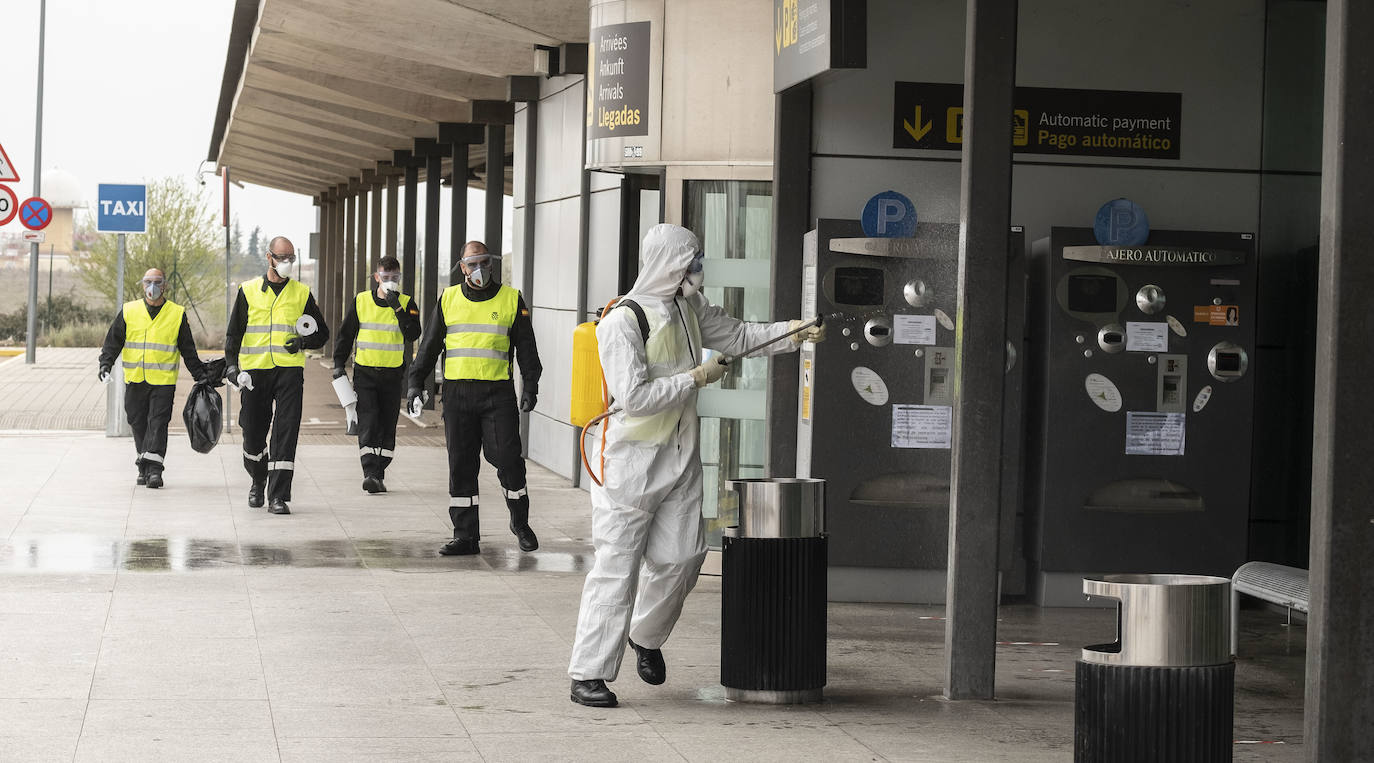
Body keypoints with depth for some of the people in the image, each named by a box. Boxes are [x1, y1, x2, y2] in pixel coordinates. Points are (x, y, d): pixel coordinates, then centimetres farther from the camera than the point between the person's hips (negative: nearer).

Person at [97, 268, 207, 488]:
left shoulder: (177, 314, 5)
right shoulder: (128, 311, 7)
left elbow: (188, 350, 10)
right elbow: (113, 341, 9)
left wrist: (201, 376, 8)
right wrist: (105, 364, -5)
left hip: (163, 381, -2)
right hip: (135, 380, 2)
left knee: (158, 423, -10)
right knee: (139, 425, 6)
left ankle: (154, 469, -13)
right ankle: (144, 469, 17)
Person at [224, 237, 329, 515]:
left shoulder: (302, 293, 9)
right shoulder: (249, 292, 8)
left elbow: (322, 333, 14)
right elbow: (234, 333, 10)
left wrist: (304, 342, -7)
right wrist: (231, 365, -4)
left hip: (289, 370, -1)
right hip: (254, 371, 1)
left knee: (286, 434, -11)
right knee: (253, 434, 6)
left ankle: (278, 496, -10)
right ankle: (258, 481, 34)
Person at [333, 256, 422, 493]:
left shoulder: (406, 303, 1)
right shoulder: (361, 301, 3)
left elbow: (413, 334, -13)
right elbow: (345, 334, 11)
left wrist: (397, 308, -20)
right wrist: (339, 364, 4)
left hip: (393, 374, 1)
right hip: (365, 373, -1)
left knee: (387, 425, 5)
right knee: (367, 422, -12)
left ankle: (379, 474, 14)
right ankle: (370, 472, -18)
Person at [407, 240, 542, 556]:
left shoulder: (511, 299, 5)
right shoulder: (449, 299, 11)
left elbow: (526, 348, 7)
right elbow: (429, 344, 15)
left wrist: (530, 386, -2)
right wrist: (416, 382, 7)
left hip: (498, 393, -2)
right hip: (457, 393, 2)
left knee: (508, 459, -6)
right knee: (461, 465, 2)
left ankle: (521, 524, 14)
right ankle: (465, 535, 7)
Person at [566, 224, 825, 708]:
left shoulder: (688, 308, 9)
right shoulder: (622, 322, -17)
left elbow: (735, 335, 23)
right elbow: (633, 396, -23)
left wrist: (791, 332, 11)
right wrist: (695, 379, -15)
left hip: (679, 455, 7)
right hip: (631, 457, -7)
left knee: (681, 556, 4)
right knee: (617, 566, -7)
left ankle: (646, 636, 31)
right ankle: (588, 673, 0)